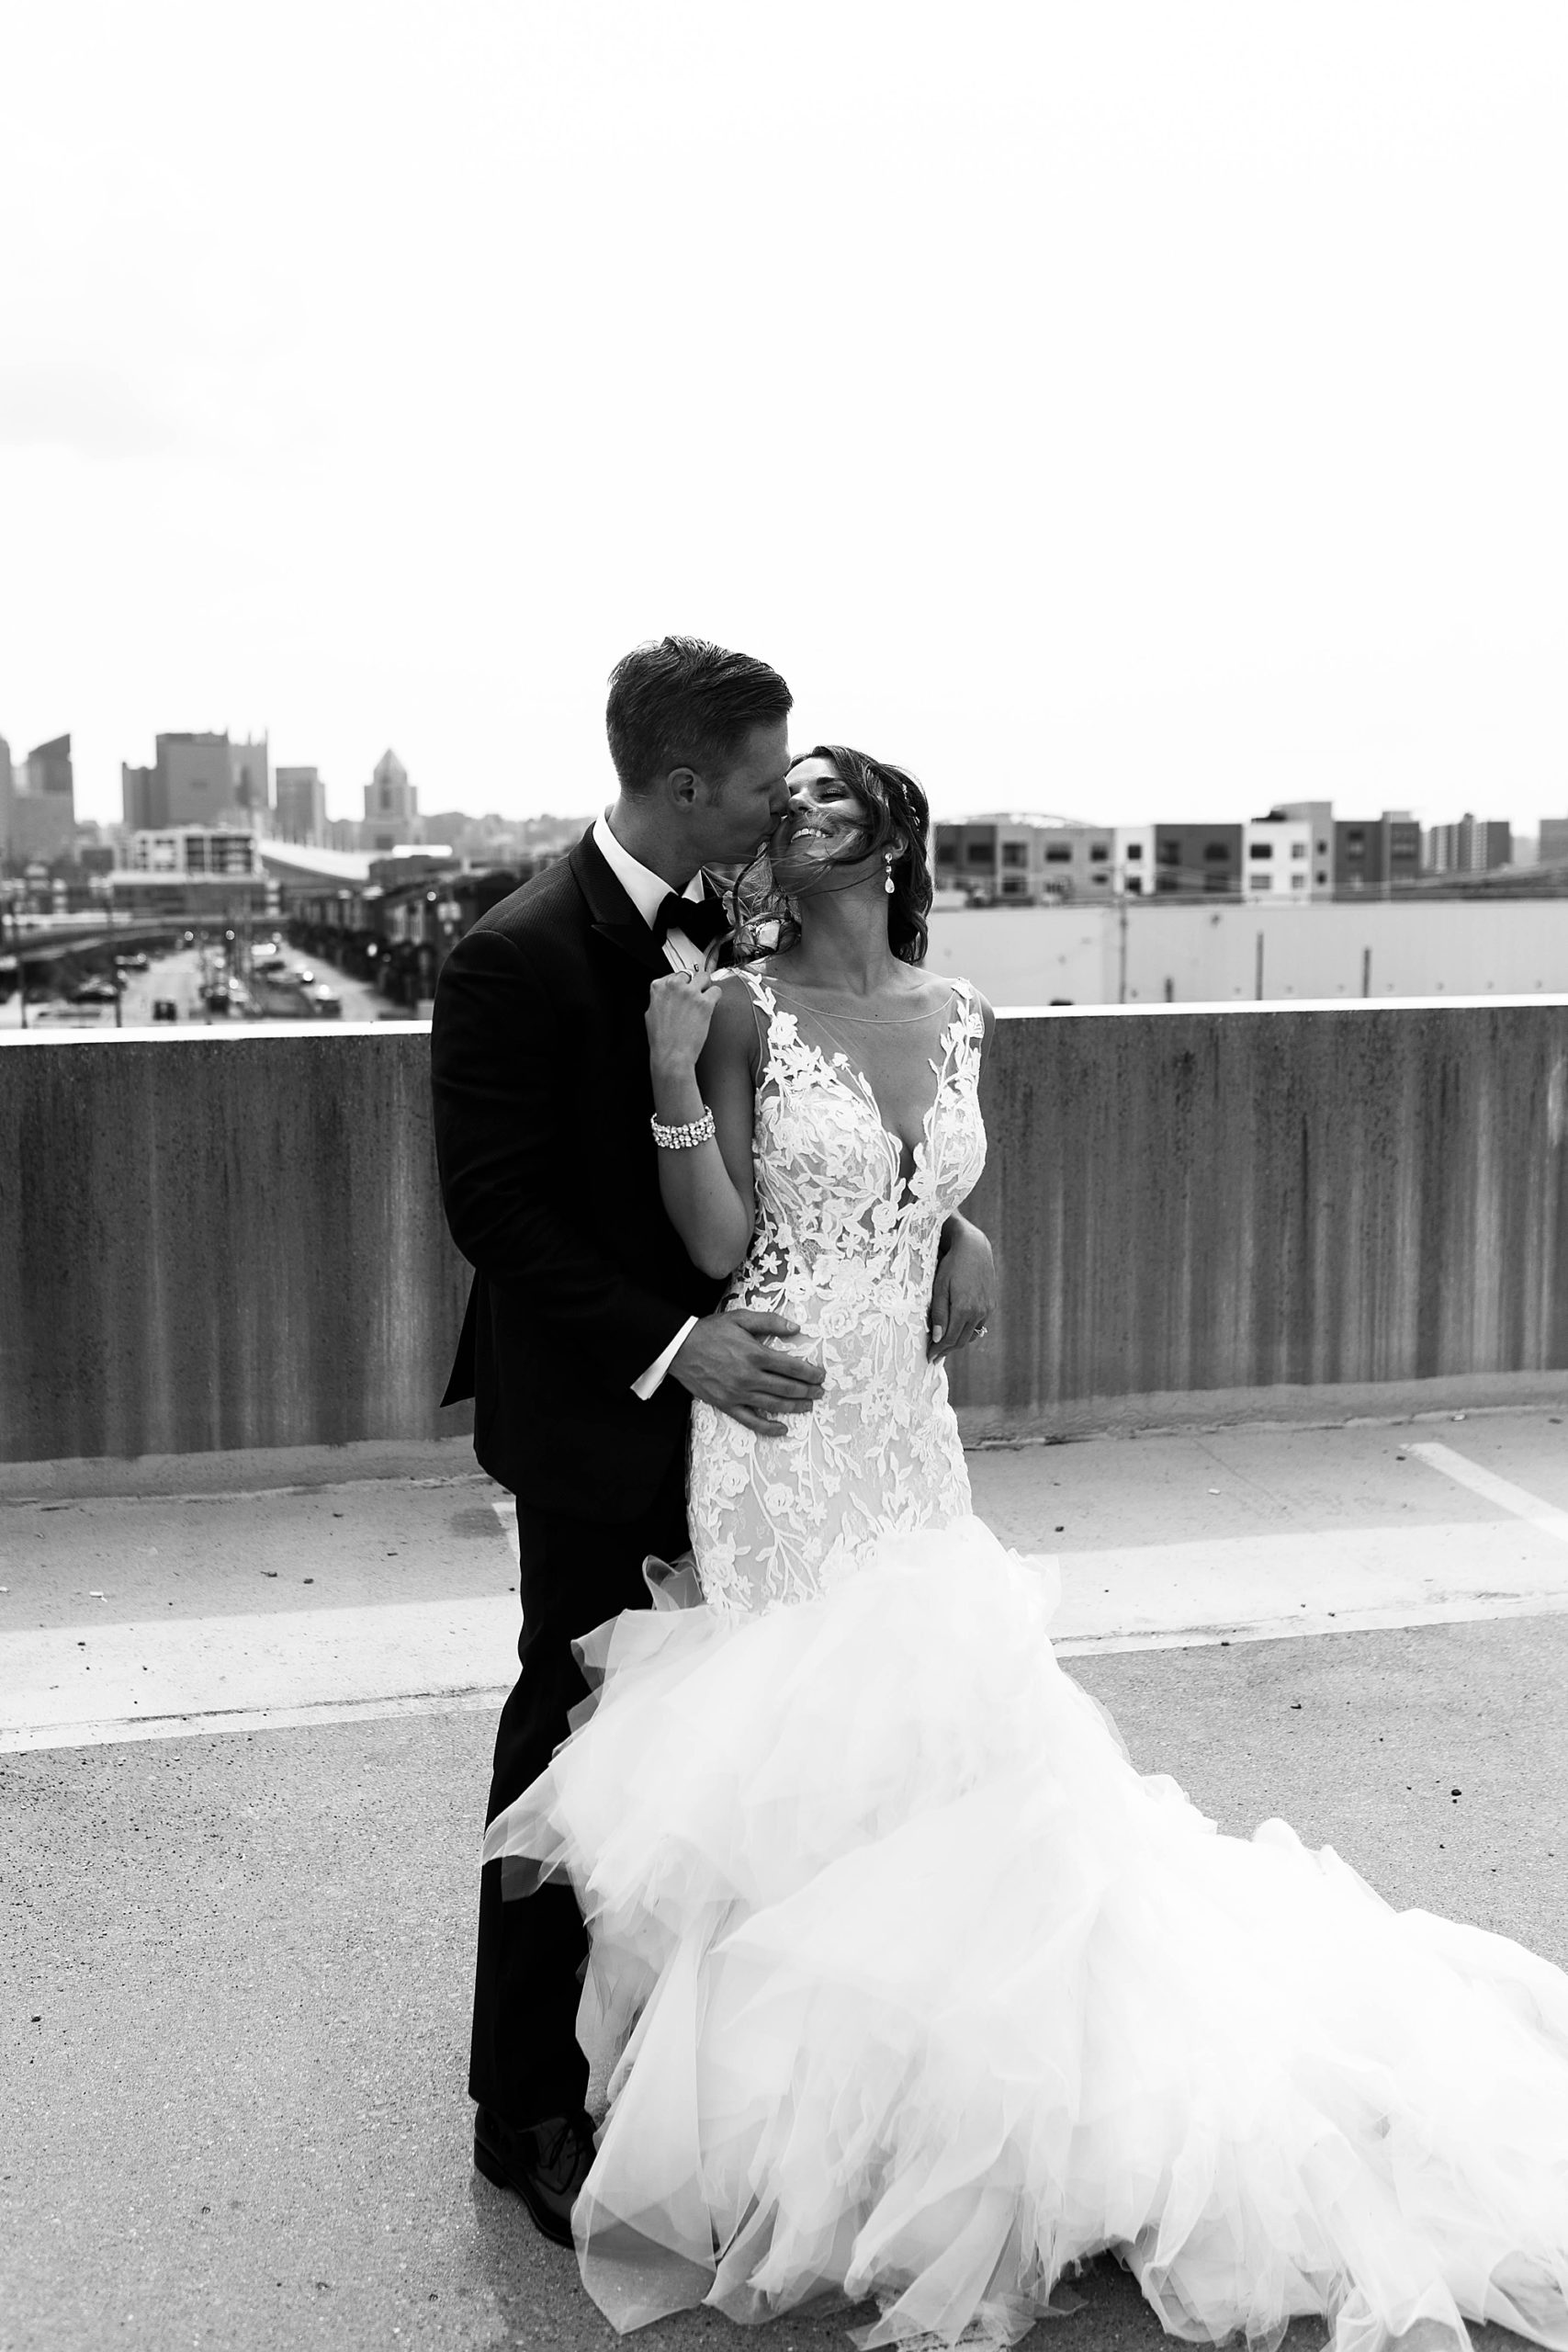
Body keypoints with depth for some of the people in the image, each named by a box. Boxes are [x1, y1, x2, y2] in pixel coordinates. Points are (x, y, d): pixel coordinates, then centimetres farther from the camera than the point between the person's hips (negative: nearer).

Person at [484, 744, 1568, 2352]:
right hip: (778, 1429, -4)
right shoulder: (748, 1009, -7)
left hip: (905, 1426, 4)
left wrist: (968, 1261, 5)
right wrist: (675, 1077, -22)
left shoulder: (954, 1016, 8)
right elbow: (722, 1246, -12)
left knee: (931, 1718, 9)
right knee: (812, 1736, 1)